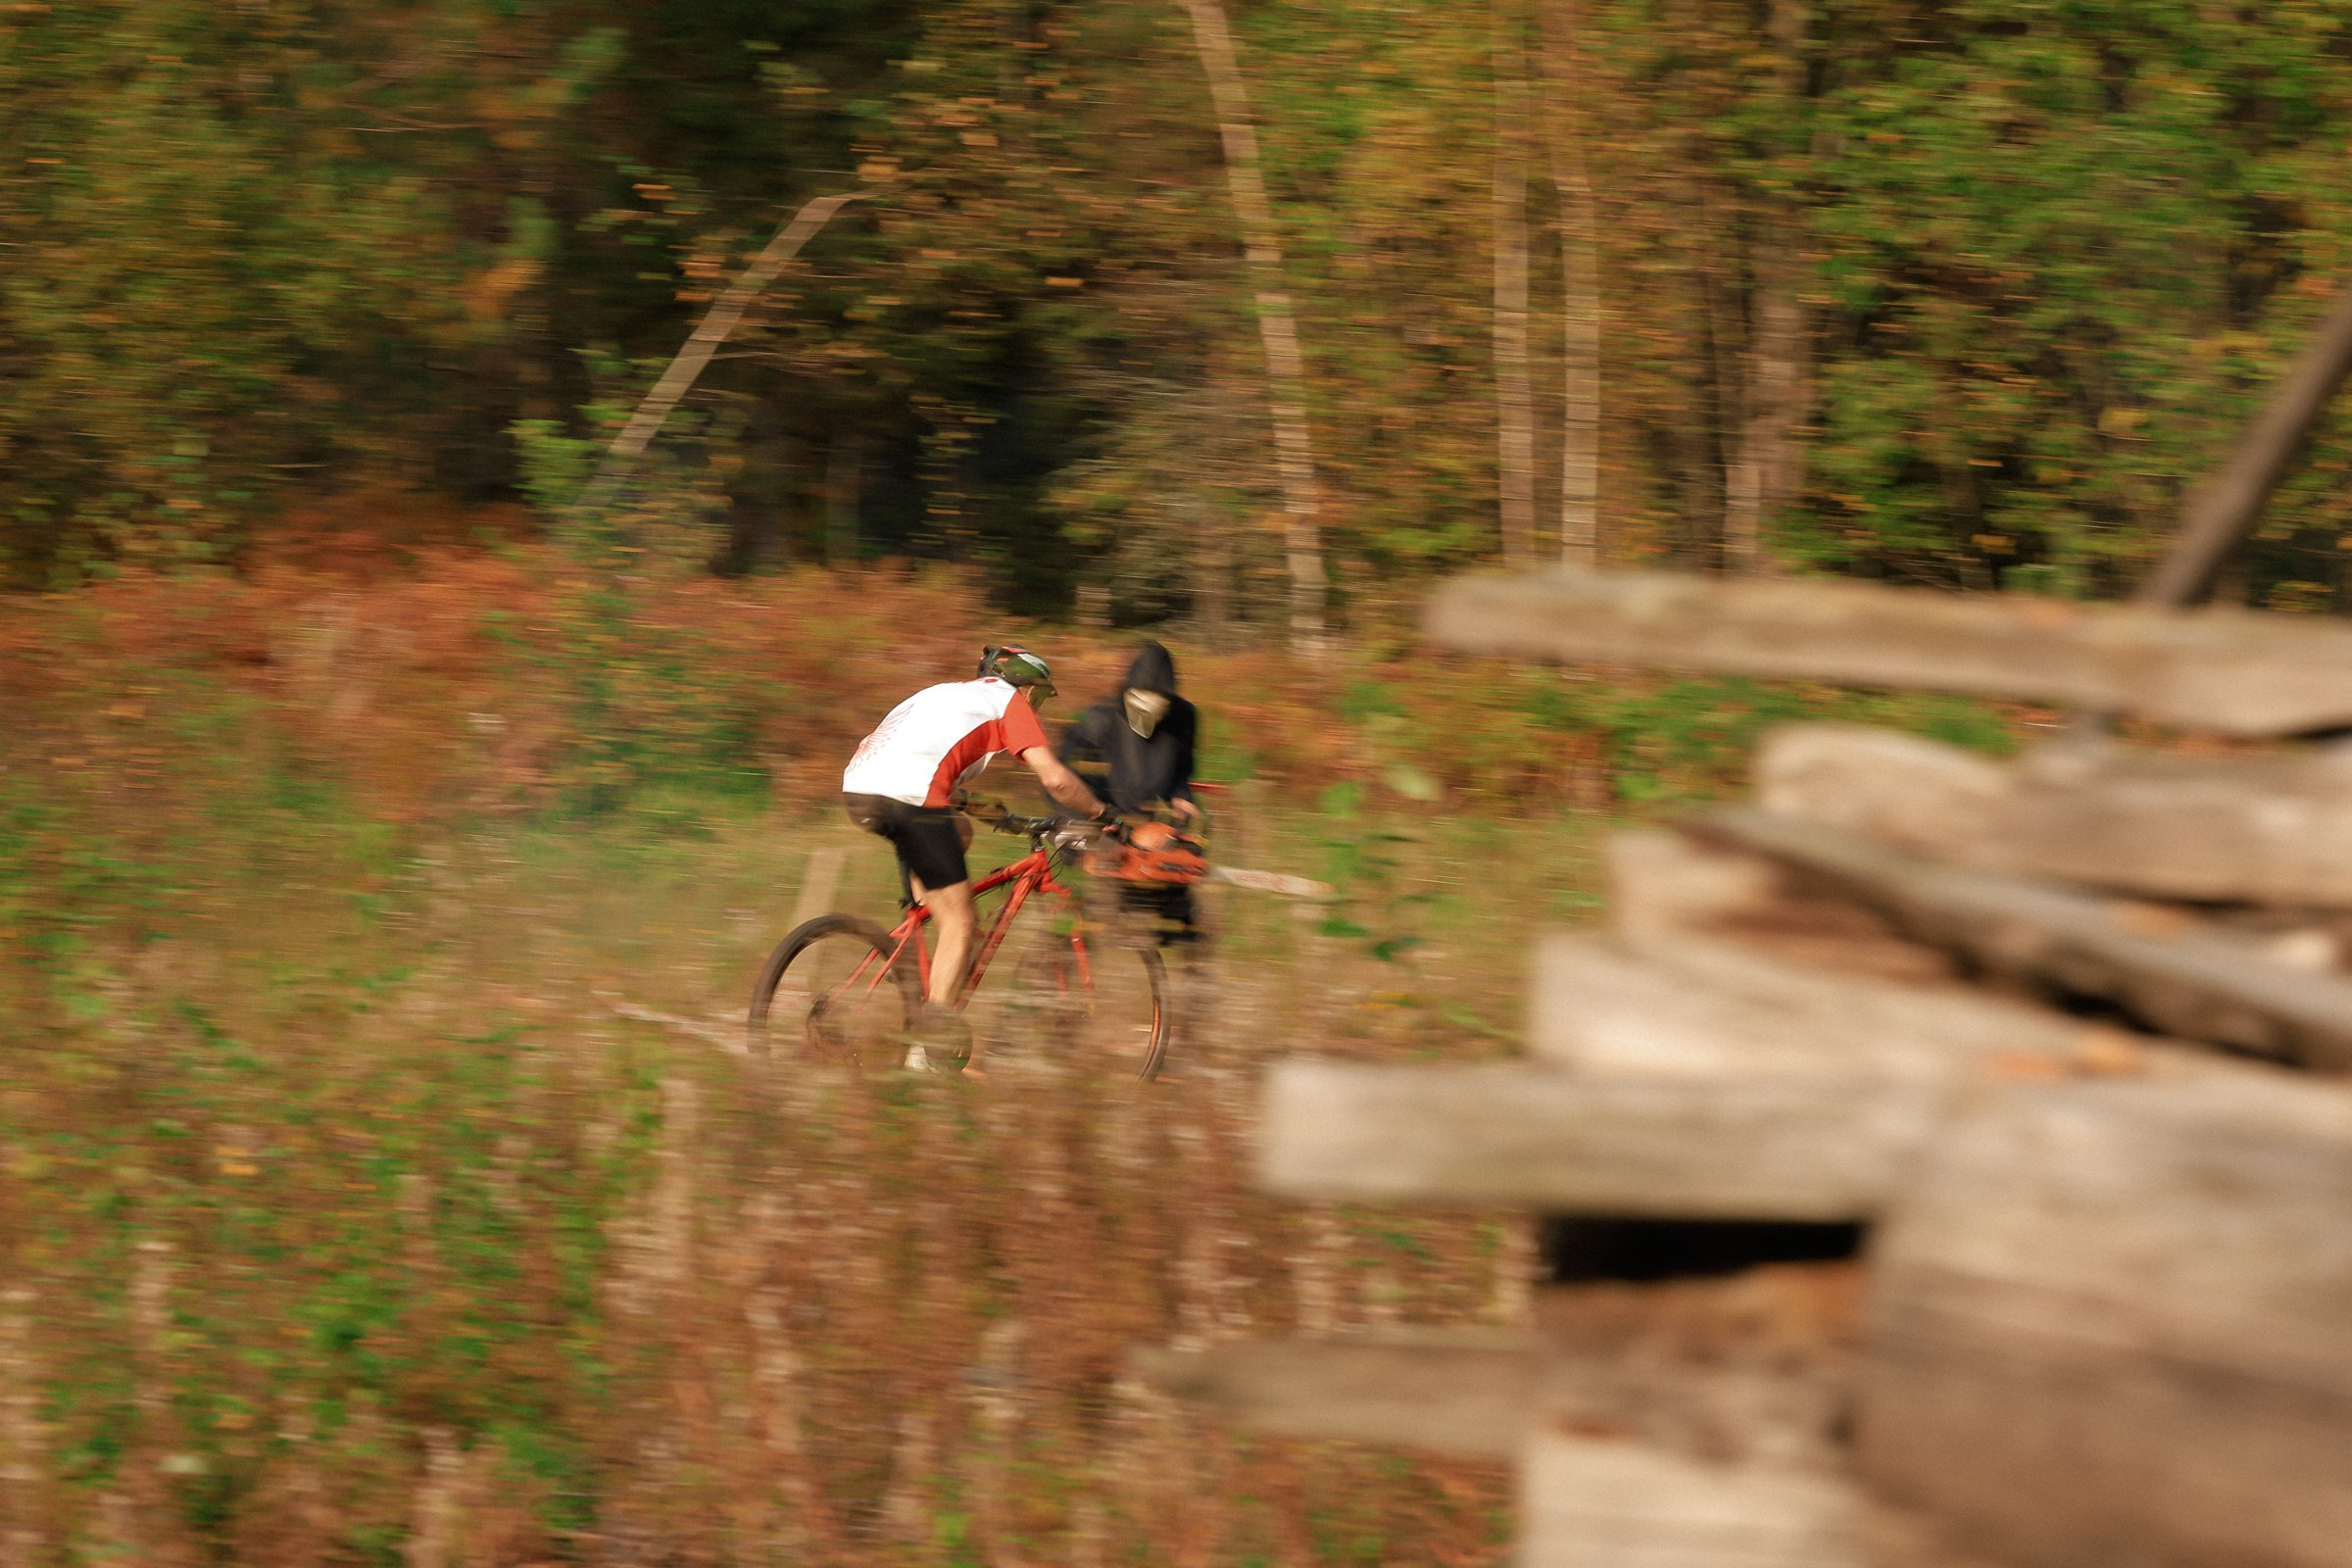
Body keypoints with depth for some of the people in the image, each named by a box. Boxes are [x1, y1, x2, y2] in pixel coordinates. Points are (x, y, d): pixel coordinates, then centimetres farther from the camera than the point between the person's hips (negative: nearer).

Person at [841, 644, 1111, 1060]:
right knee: (959, 920, 2)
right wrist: (1103, 815, 19)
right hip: (909, 796, -8)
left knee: (958, 832, 33)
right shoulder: (1009, 700, 15)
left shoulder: (951, 693, 35)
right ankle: (931, 1046, -8)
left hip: (857, 790, 8)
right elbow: (1055, 778, 4)